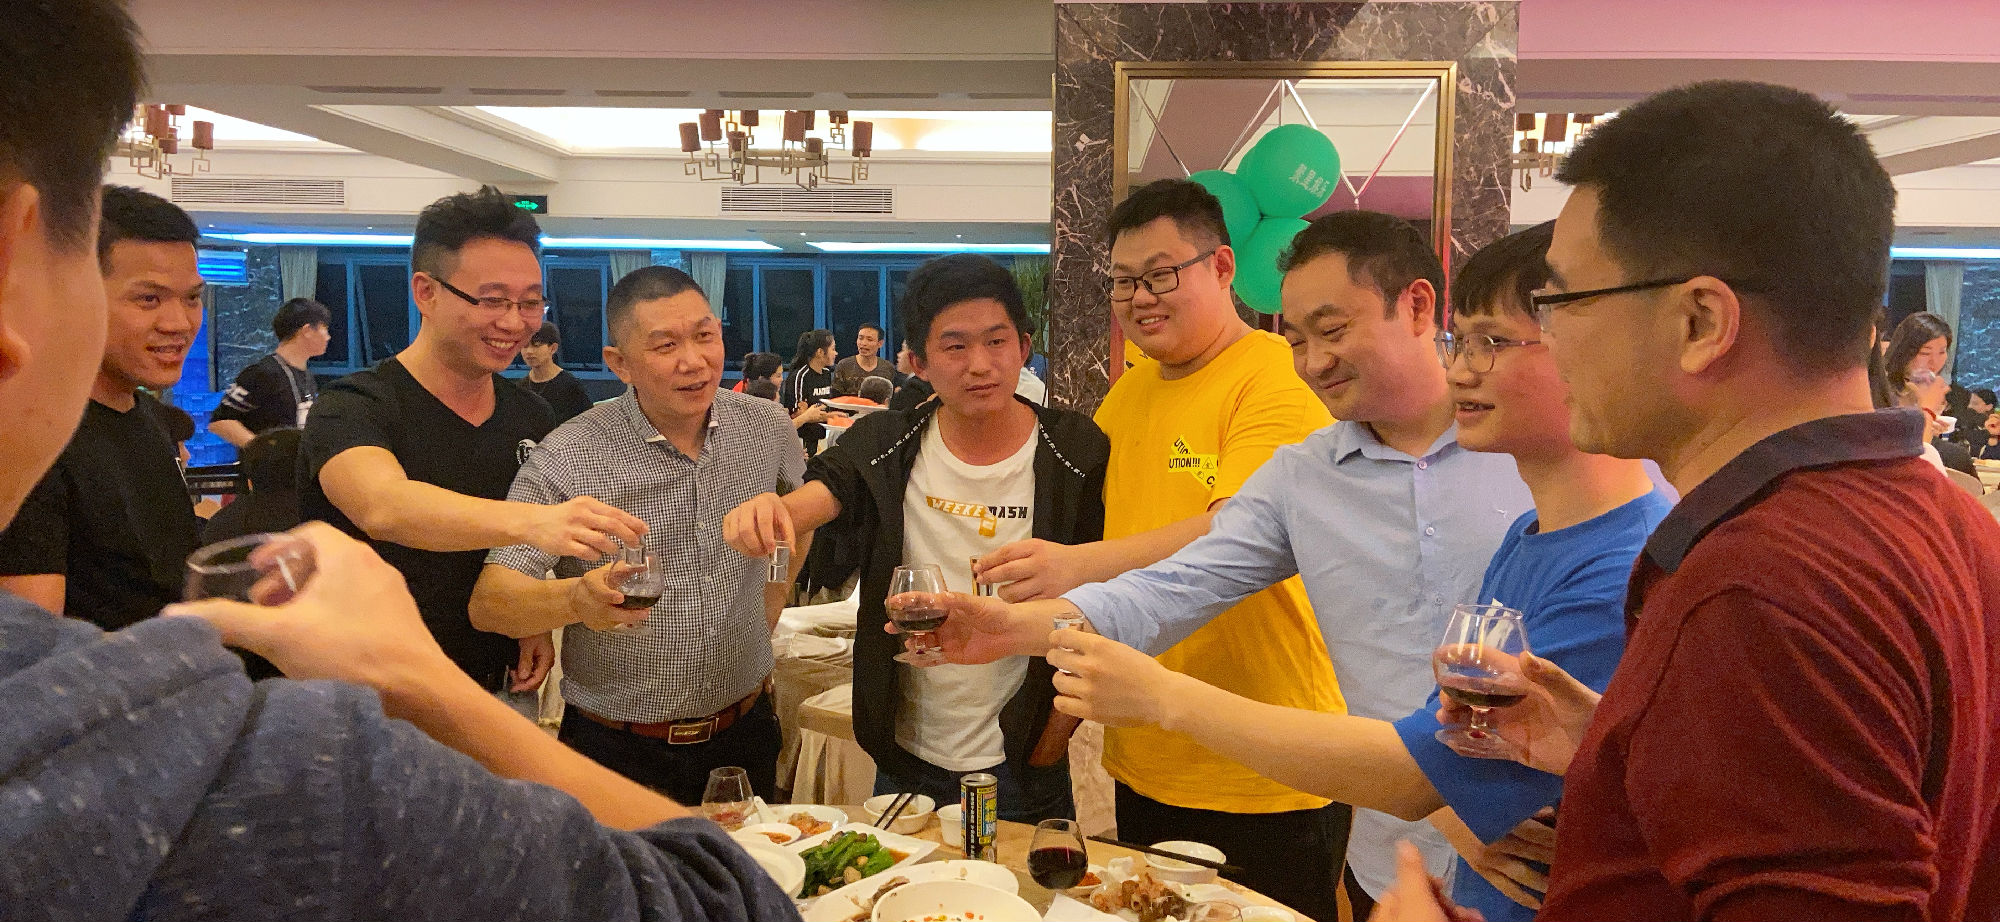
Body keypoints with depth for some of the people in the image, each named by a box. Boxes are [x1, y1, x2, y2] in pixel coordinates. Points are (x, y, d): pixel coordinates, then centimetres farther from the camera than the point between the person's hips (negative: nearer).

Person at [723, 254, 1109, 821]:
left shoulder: (1077, 455, -11)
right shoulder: (886, 446, -3)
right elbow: (814, 501, -18)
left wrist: (1056, 733, -10)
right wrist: (765, 514, -41)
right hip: (906, 761, 3)